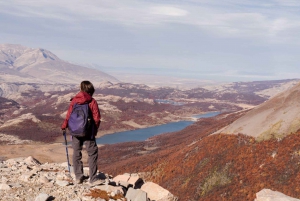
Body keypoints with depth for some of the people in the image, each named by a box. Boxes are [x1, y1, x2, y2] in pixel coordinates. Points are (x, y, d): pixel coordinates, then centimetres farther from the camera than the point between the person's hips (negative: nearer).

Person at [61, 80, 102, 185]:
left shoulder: (74, 101, 0)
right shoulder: (92, 102, -8)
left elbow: (68, 115, 3)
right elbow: (97, 119, -8)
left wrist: (64, 126, 19)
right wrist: (95, 130, 6)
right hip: (88, 132, -3)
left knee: (76, 153, 15)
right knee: (92, 154, 3)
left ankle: (78, 177, 21)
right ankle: (93, 179, 1)